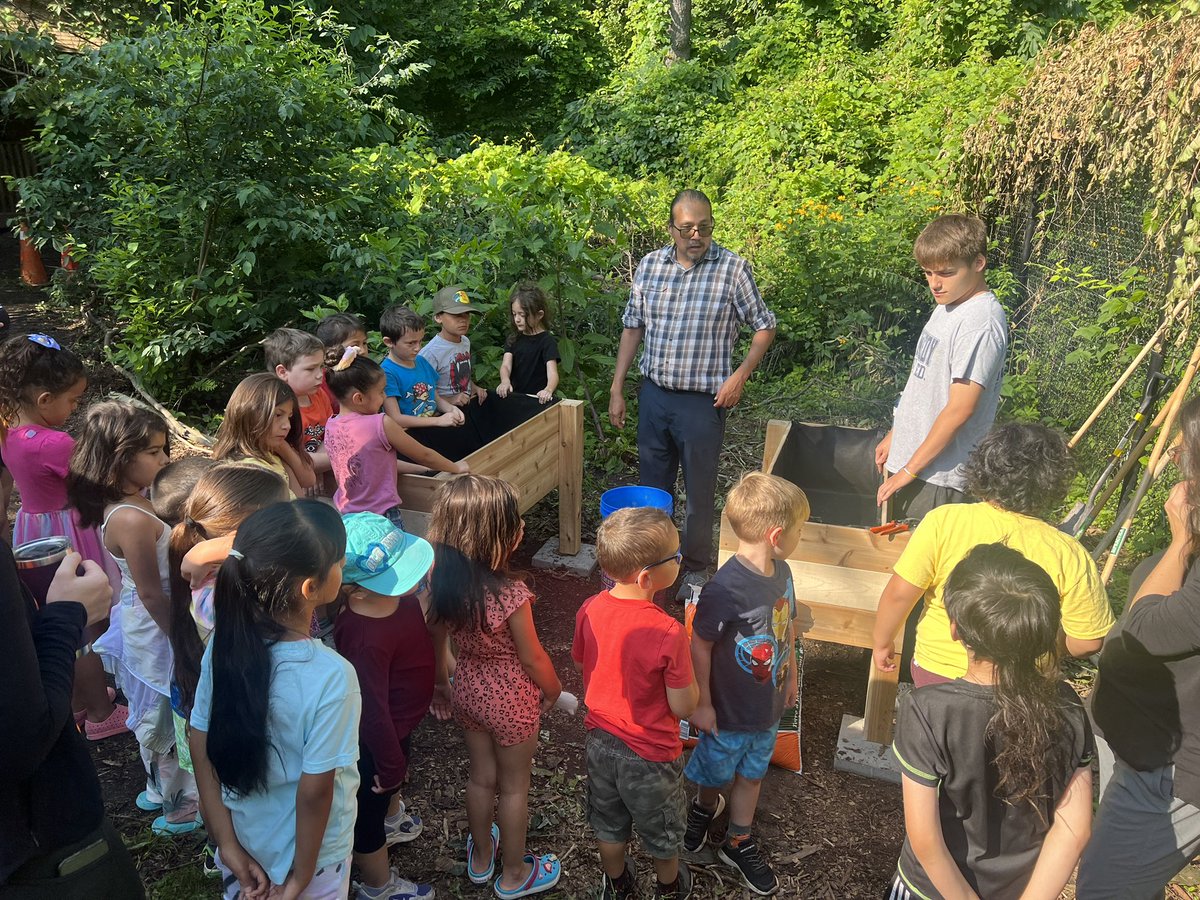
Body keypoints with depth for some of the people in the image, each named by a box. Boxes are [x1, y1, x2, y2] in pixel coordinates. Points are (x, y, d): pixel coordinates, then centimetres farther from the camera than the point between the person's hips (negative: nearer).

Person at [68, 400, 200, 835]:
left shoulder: (130, 503, -2)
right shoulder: (133, 520, -30)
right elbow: (151, 594, -25)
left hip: (141, 627, 9)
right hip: (157, 631, -9)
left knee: (156, 716, 26)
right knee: (170, 721, 9)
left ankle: (159, 790, 46)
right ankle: (180, 807, 28)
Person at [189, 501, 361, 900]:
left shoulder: (223, 645, -16)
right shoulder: (331, 676, -32)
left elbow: (202, 752, -8)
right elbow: (315, 791, -24)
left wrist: (228, 845, -1)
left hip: (243, 841, 4)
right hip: (307, 852, -4)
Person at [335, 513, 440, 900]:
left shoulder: (396, 593, -18)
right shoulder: (365, 639, -42)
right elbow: (371, 711, -30)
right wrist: (389, 764, -18)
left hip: (399, 723, 8)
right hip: (376, 738, -8)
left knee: (396, 775, 36)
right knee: (370, 810, 21)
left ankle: (393, 819, 68)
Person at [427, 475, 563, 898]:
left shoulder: (441, 581, -17)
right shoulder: (510, 594, -34)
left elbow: (435, 641, -3)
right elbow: (532, 659, -20)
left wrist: (441, 684, 15)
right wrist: (553, 691, 0)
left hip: (468, 689, 5)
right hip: (511, 699, -5)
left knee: (481, 776, 27)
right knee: (514, 787, 19)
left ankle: (481, 857, 50)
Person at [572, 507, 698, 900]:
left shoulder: (589, 610, -17)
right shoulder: (668, 634, -33)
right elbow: (683, 708, -22)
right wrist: (688, 668, -7)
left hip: (601, 740, 4)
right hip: (649, 754, -4)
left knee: (609, 822, 29)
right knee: (662, 828, 26)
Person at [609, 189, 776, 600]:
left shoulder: (733, 268, -8)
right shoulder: (650, 265, 2)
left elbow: (764, 327, 1)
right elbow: (633, 327, 9)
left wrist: (741, 374, -12)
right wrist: (617, 389, 6)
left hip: (703, 400, -3)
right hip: (654, 395, 3)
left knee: (699, 491, 10)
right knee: (652, 486, 15)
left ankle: (696, 568, 30)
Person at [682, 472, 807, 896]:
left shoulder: (781, 572, -9)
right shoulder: (725, 589, -34)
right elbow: (700, 646, -24)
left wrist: (790, 672, 17)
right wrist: (701, 703, -15)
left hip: (768, 706, 6)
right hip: (728, 711, -6)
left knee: (752, 774, 24)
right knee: (715, 773, 20)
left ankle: (738, 842, 45)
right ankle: (705, 807, 53)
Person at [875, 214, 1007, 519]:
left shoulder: (981, 322, -20)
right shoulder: (948, 306, 10)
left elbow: (960, 408, -22)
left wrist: (909, 471, -17)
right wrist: (894, 435, 21)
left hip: (938, 477, -9)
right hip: (908, 460, 9)